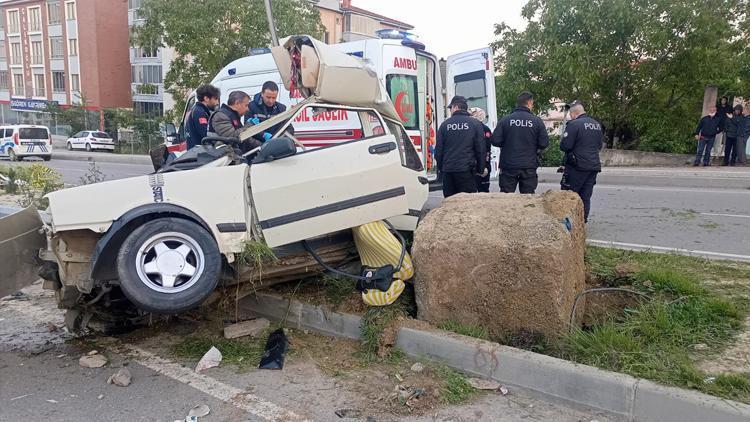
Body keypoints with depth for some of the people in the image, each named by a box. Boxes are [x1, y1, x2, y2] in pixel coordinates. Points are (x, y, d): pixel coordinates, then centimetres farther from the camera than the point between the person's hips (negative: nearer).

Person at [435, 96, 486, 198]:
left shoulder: (445, 124, 4)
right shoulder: (475, 124, 2)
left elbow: (438, 150, 6)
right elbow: (480, 149, 2)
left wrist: (440, 168, 18)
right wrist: (481, 169, 11)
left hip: (447, 171, 2)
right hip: (466, 170, -2)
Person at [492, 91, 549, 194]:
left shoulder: (505, 120, -4)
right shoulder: (537, 121, -4)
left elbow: (495, 141, -7)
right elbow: (544, 143, -4)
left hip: (508, 166, 0)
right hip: (529, 167, 0)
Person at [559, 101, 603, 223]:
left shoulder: (574, 124, -13)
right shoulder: (597, 124, 11)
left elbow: (565, 146, -16)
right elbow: (600, 145, 20)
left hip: (577, 167, -7)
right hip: (594, 166, 7)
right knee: (585, 197, 11)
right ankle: (583, 221, 13)